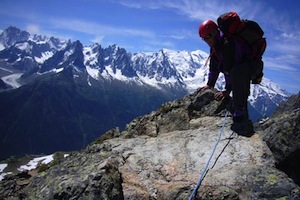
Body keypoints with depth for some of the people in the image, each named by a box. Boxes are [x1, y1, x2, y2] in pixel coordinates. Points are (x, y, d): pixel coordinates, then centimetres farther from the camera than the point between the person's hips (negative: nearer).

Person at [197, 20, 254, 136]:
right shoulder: (215, 44, 5)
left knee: (236, 72, -38)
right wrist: (209, 85, 9)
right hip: (239, 67, 12)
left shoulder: (227, 41, -26)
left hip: (251, 64, -12)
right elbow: (214, 65, 11)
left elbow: (230, 67, -29)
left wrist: (228, 90, -26)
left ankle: (240, 116, -38)